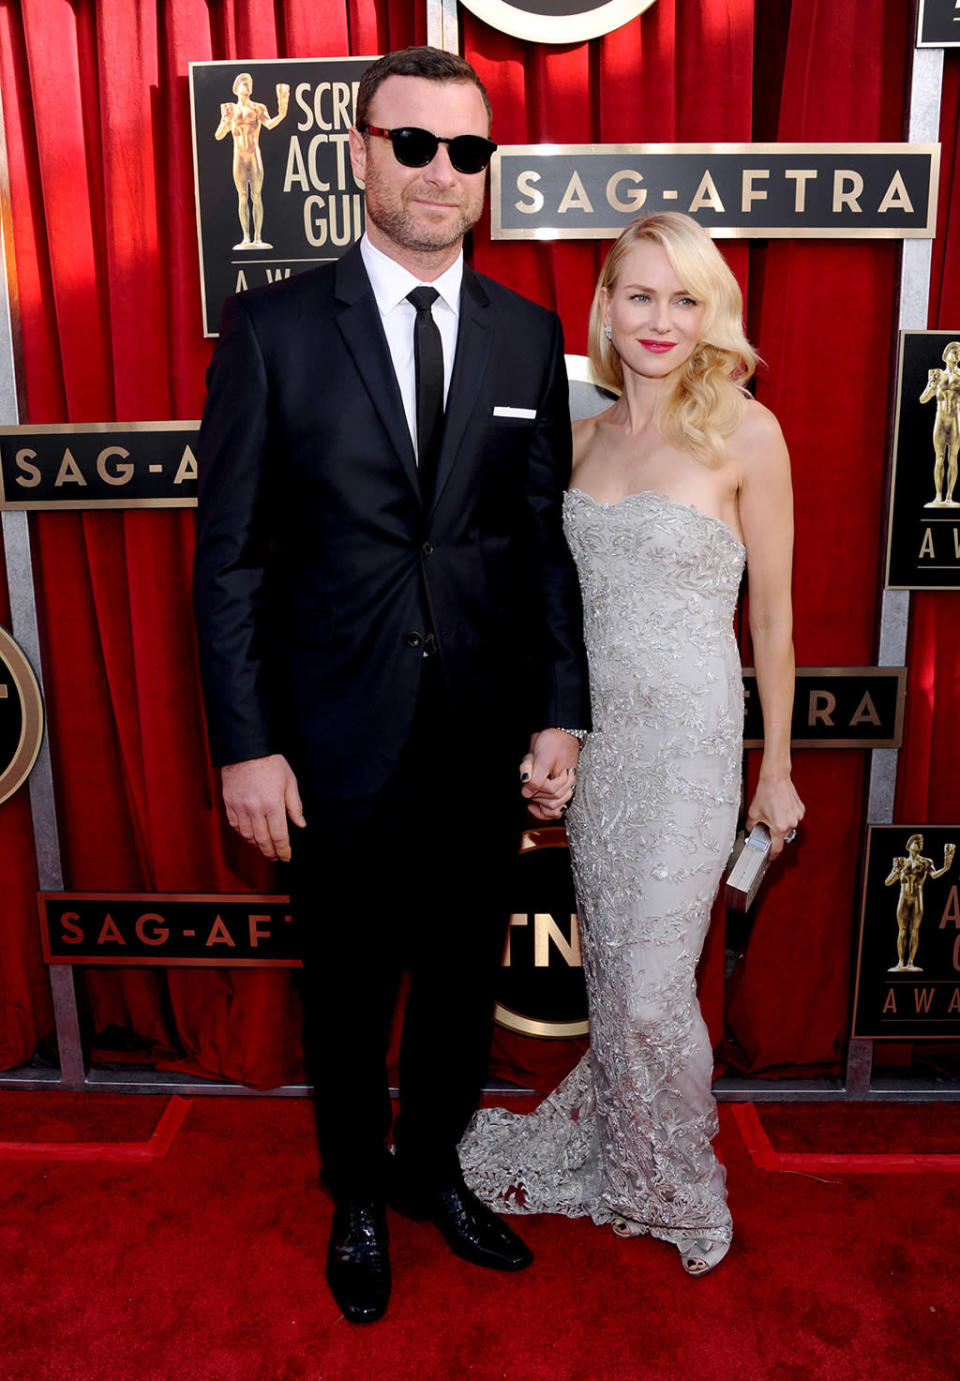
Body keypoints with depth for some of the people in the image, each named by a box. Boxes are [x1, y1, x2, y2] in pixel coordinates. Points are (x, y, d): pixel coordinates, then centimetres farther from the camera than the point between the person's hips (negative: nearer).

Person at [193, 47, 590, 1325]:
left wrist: (562, 713, -1)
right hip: (338, 742, -2)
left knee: (463, 980, 19)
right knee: (349, 992, 16)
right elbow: (229, 556, -6)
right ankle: (358, 1198, 43)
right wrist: (245, 744, -10)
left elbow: (547, 541, 5)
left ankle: (433, 1168, 46)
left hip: (485, 741, 3)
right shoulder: (274, 330, -5)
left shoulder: (528, 335, 4)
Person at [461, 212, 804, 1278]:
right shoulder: (582, 438, 7)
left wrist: (776, 771, -1)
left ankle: (676, 1189, 29)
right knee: (609, 970, 16)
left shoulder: (744, 432, -8)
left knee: (653, 988, 0)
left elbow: (772, 617, -4)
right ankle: (620, 1155, 40)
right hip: (592, 732, 5)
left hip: (687, 738, -4)